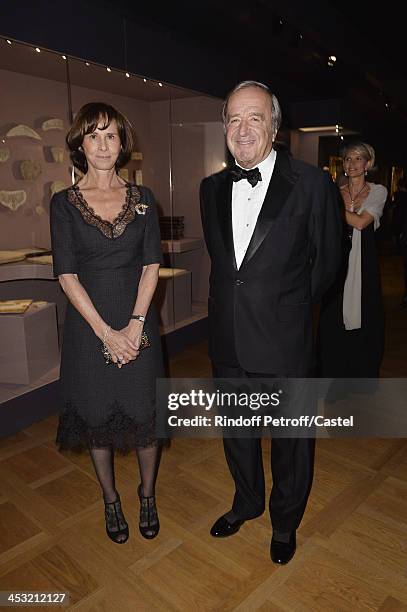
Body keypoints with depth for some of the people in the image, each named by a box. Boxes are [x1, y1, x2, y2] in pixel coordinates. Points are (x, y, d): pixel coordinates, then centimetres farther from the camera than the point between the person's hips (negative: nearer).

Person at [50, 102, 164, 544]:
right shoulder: (64, 203, 0)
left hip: (138, 323, 1)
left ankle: (147, 496, 32)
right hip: (88, 325, 0)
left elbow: (151, 265, 0)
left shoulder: (142, 199, 5)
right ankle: (111, 501, 34)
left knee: (144, 413, 7)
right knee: (97, 417, 11)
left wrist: (135, 325, -11)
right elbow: (66, 275, -6)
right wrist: (105, 332, -13)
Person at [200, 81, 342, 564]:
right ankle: (246, 502, 51)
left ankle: (285, 521, 44)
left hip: (284, 344, -4)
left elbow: (326, 262, 0)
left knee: (289, 440, 16)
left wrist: (286, 306, 7)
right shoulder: (212, 188, 4)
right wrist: (239, 300, 11)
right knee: (237, 432, 22)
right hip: (228, 343, 5)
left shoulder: (311, 184, -10)